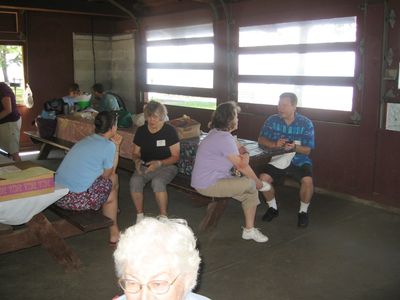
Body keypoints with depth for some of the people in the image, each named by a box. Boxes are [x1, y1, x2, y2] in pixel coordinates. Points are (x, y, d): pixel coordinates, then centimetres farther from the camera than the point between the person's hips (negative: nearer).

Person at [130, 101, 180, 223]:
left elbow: (175, 157, -9)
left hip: (166, 166, -3)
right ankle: (139, 215, -11)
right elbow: (135, 153, 12)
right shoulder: (141, 131, 4)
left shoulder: (170, 131, -9)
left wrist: (159, 163, -25)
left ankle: (163, 216, -18)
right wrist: (137, 160, -12)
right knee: (135, 181, -28)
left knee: (157, 182, -35)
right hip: (145, 166, 4)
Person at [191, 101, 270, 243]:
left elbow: (241, 149, 14)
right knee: (251, 183, -16)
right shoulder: (224, 139, -23)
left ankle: (249, 230, 15)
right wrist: (258, 182, -4)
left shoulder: (220, 133, 9)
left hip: (215, 178, 10)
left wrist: (245, 155, -11)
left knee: (251, 193, 7)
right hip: (208, 185, -10)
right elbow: (241, 166, -18)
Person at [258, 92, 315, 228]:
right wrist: (275, 144, -24)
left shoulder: (306, 123, -10)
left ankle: (303, 211, -1)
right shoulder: (272, 120, -4)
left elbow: (307, 150, -10)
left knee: (307, 180, -30)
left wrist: (294, 147, -32)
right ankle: (273, 208, 6)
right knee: (263, 178, -22)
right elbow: (261, 140, -3)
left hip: (300, 161, -2)